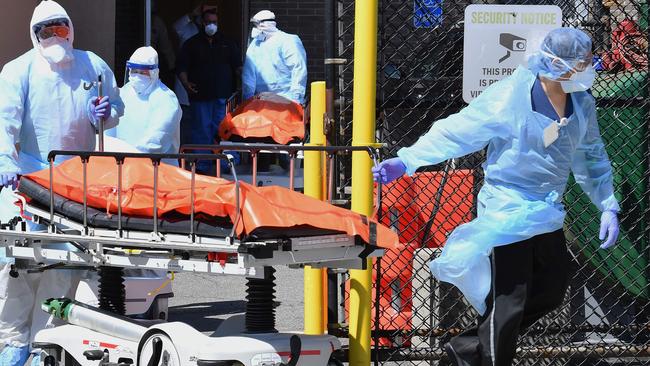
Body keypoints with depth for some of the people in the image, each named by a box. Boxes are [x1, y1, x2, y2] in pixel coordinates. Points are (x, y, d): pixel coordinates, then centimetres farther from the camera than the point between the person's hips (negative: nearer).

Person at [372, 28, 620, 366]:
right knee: (508, 303, -8)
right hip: (507, 213, -8)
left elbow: (590, 157, 15)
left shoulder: (582, 102, 1)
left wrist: (607, 206, 10)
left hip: (547, 212, 8)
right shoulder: (508, 98, -20)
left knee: (550, 293, 13)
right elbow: (456, 132, -19)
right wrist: (406, 161, -26)